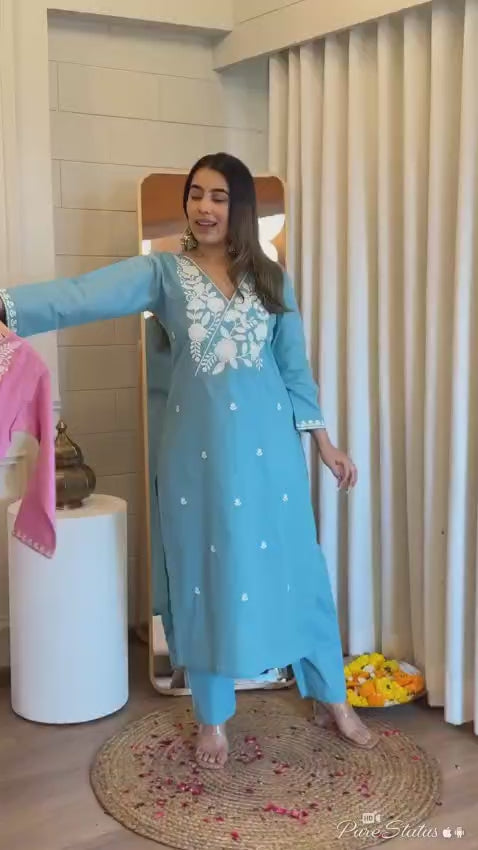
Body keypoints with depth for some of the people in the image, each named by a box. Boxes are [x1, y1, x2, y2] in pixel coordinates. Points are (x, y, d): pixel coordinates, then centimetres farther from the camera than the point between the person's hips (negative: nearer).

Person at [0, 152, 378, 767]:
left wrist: (325, 442, 8)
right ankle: (213, 718, 27)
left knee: (293, 566, 9)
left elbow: (295, 368, 10)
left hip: (268, 445, 1)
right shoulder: (162, 273, -2)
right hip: (196, 448, -1)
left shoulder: (272, 280, 6)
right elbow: (85, 295, -18)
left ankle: (335, 702, 28)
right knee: (205, 574, 8)